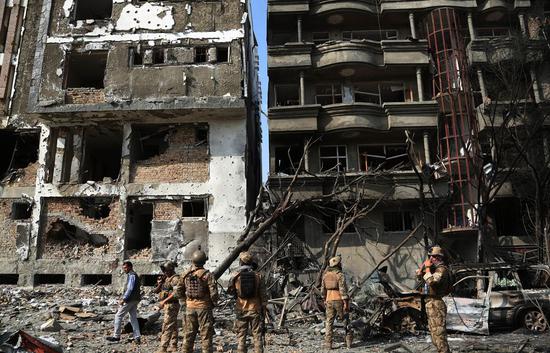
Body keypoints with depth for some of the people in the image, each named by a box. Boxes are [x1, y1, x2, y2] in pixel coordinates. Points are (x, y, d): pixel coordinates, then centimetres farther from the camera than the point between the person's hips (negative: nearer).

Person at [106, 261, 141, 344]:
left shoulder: (132, 275, -13)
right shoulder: (134, 275, 18)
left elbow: (130, 289, -21)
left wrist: (123, 299, -19)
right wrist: (123, 298, 20)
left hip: (130, 299, -10)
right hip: (134, 300, 10)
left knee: (118, 316, 0)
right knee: (133, 318, 9)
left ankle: (116, 336, 6)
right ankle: (137, 337, 8)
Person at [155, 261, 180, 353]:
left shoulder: (175, 279, -13)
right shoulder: (166, 279, 14)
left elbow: (176, 293, -25)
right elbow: (156, 291, 14)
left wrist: (164, 301, -24)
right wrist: (160, 283, -3)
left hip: (171, 305, -9)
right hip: (167, 305, 9)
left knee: (167, 327, -11)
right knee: (173, 326, 14)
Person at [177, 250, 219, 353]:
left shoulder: (184, 275, 1)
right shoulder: (207, 275, -12)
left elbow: (178, 293, 6)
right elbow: (214, 293, -16)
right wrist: (213, 303, 2)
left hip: (190, 307, 4)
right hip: (204, 307, -4)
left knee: (188, 334, 14)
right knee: (206, 335, 4)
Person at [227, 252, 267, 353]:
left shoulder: (235, 276, -6)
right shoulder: (258, 276, -5)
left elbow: (230, 292, 8)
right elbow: (263, 295, -2)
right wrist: (264, 308, 6)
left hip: (241, 310, 0)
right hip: (255, 309, 0)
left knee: (241, 335, 9)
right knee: (257, 335, 8)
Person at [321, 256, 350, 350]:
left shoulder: (325, 274, 6)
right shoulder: (340, 275, -12)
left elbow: (323, 289, 12)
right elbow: (343, 290, -18)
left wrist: (325, 300, 24)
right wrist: (346, 303, -16)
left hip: (329, 300, 4)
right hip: (339, 300, -4)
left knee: (329, 322, 5)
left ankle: (328, 343, -2)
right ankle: (348, 341, 16)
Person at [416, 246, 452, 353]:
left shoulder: (441, 269, -14)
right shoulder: (433, 268, 14)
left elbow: (431, 281, -29)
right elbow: (419, 275, 21)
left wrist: (427, 268, -18)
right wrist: (423, 266, 4)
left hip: (436, 304, -10)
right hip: (430, 303, 10)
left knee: (439, 333, -9)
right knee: (434, 333, 16)